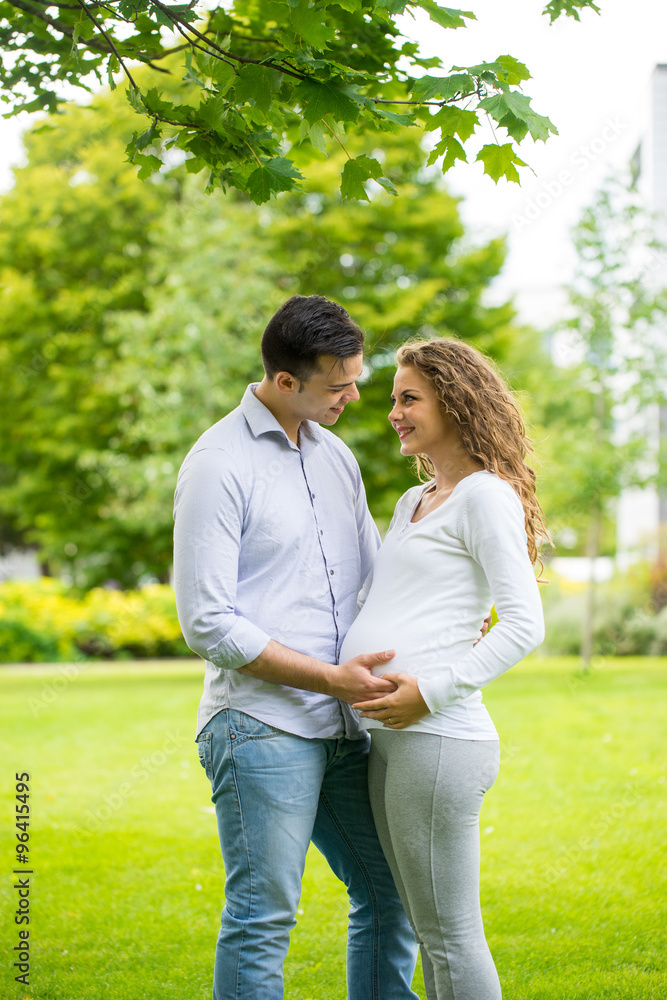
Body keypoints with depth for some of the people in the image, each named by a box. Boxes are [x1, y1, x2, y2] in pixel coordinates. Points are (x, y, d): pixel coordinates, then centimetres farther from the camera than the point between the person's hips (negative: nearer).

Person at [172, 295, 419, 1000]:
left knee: (391, 900, 12)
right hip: (262, 724, -8)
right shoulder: (218, 464, -9)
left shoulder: (336, 457, 15)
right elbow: (208, 624, -13)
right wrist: (329, 677, -15)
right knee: (262, 917, -6)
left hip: (343, 729, 8)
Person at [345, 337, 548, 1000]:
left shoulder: (487, 497, -5)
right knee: (430, 930, 13)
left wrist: (432, 691, -19)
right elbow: (366, 600, 31)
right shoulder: (412, 503, 22)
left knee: (449, 934, -3)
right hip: (388, 742, 9)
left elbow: (524, 624, -13)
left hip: (438, 740, -9)